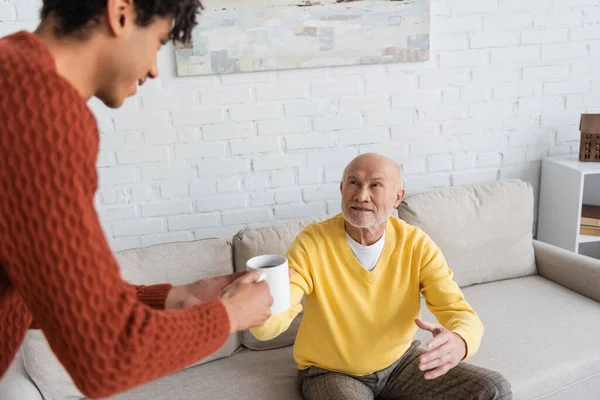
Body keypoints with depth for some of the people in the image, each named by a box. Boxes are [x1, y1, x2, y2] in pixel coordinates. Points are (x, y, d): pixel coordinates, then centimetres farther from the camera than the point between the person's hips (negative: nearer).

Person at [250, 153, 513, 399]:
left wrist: (458, 342, -45)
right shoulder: (312, 243, -21)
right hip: (331, 372, -2)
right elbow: (271, 325, -28)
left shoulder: (417, 244, -14)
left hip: (400, 361, 3)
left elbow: (460, 312, -19)